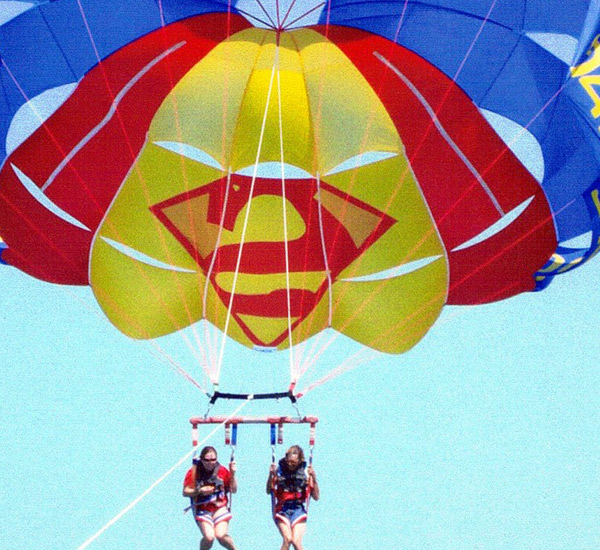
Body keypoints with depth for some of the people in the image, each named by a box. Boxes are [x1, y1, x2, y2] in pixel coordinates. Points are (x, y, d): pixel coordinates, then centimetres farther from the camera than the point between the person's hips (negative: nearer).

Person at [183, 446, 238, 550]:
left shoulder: (222, 470, 1)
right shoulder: (194, 472, -5)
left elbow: (233, 490, 5)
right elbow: (185, 492, -4)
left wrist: (232, 473, -7)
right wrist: (199, 491, -20)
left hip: (220, 507, 1)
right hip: (202, 509, -1)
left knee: (221, 536, -21)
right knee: (209, 537, -22)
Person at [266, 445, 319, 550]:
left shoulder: (306, 472, 1)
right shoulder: (279, 470, 0)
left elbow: (316, 497, 1)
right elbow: (269, 491, 1)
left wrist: (314, 478, -11)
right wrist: (271, 475, -13)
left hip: (299, 509, 0)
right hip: (282, 509, 0)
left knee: (296, 541, -16)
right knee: (287, 539, -19)